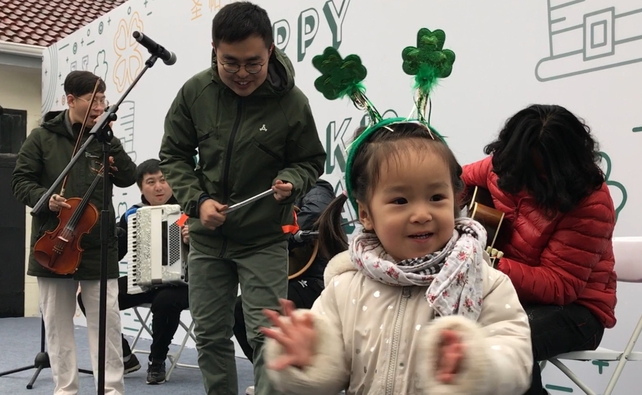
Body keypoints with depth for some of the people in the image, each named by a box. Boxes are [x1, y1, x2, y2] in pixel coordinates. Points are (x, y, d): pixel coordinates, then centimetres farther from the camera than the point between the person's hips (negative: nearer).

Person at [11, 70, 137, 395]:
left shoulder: (105, 138, 5)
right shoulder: (43, 137, 2)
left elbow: (128, 178, -5)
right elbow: (20, 182, 3)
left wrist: (109, 139, -13)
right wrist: (44, 197, -16)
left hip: (98, 246, 0)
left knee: (107, 320, 0)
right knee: (57, 322, 9)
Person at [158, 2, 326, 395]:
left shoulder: (291, 101, -14)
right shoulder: (195, 92, -8)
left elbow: (311, 160, 0)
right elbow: (173, 155, 4)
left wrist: (291, 181, -22)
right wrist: (197, 200, -11)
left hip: (265, 237, -3)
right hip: (207, 235, 3)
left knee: (267, 334, -5)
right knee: (210, 334, 12)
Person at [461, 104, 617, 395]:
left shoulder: (591, 202, -19)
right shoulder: (504, 167, -4)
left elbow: (559, 285, -22)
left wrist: (491, 266, -35)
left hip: (573, 308, -4)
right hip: (510, 294, 5)